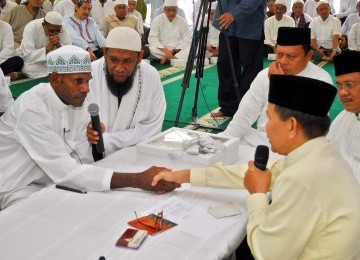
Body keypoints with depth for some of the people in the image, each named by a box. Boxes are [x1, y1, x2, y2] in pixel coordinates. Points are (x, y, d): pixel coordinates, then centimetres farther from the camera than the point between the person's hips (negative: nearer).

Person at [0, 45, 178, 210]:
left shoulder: (77, 99, -4)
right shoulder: (32, 110, -28)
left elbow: (83, 157, -5)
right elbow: (65, 171, -35)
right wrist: (137, 180, -40)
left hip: (53, 180, 7)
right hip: (18, 189, -7)